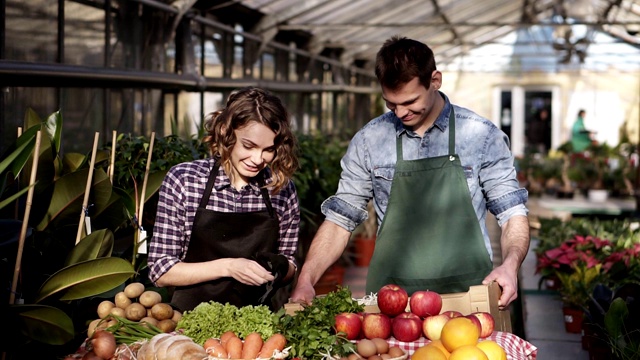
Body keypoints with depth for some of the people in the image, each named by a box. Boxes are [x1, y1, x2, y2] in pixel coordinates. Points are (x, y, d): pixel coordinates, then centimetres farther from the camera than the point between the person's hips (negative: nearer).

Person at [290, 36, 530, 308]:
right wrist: (305, 280, -2)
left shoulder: (482, 136, 3)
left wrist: (510, 265, -13)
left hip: (468, 294, -1)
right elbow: (340, 219, 11)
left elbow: (512, 213, 7)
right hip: (391, 301, 1)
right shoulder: (368, 140, 7)